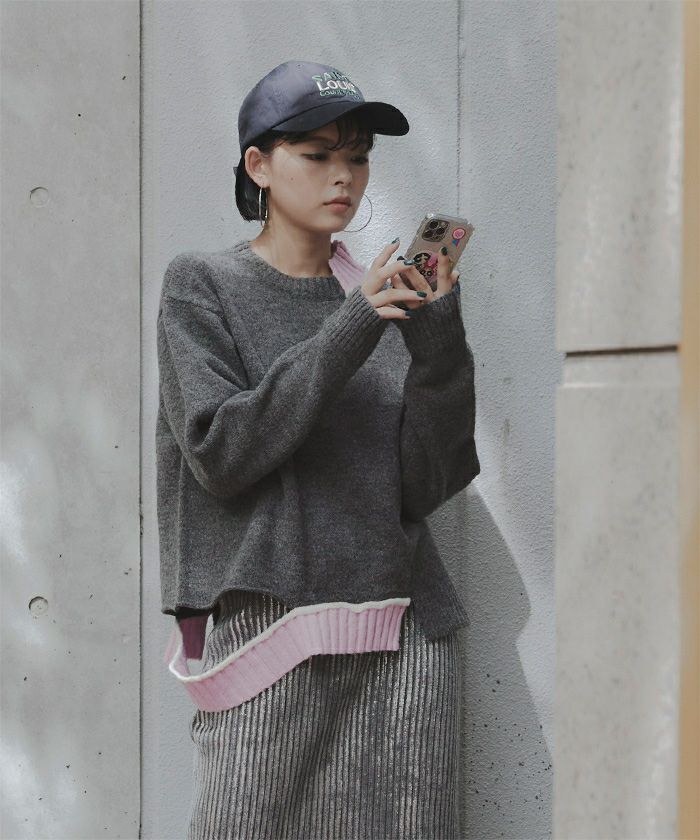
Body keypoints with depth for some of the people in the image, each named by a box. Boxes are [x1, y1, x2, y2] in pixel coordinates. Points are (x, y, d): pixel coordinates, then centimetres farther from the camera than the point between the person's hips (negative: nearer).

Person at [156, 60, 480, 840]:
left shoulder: (379, 294, 13)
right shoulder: (203, 287, 4)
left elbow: (427, 484, 5)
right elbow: (220, 452, -11)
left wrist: (438, 344, -9)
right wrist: (350, 330, -15)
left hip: (402, 638, 3)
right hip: (270, 629, -3)